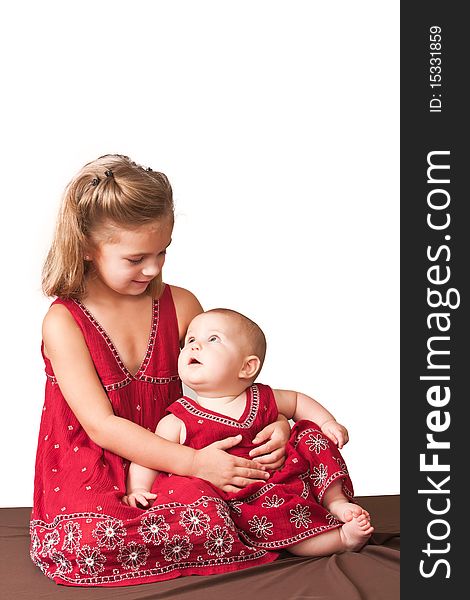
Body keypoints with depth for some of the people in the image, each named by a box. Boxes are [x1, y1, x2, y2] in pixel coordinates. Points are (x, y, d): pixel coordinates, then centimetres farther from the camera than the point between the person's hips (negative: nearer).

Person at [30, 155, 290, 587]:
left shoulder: (180, 305, 2)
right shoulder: (63, 323, -9)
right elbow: (101, 425, -16)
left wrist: (274, 424, -14)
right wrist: (193, 462, -26)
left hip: (165, 466, 3)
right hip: (91, 475, -2)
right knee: (80, 547, -33)